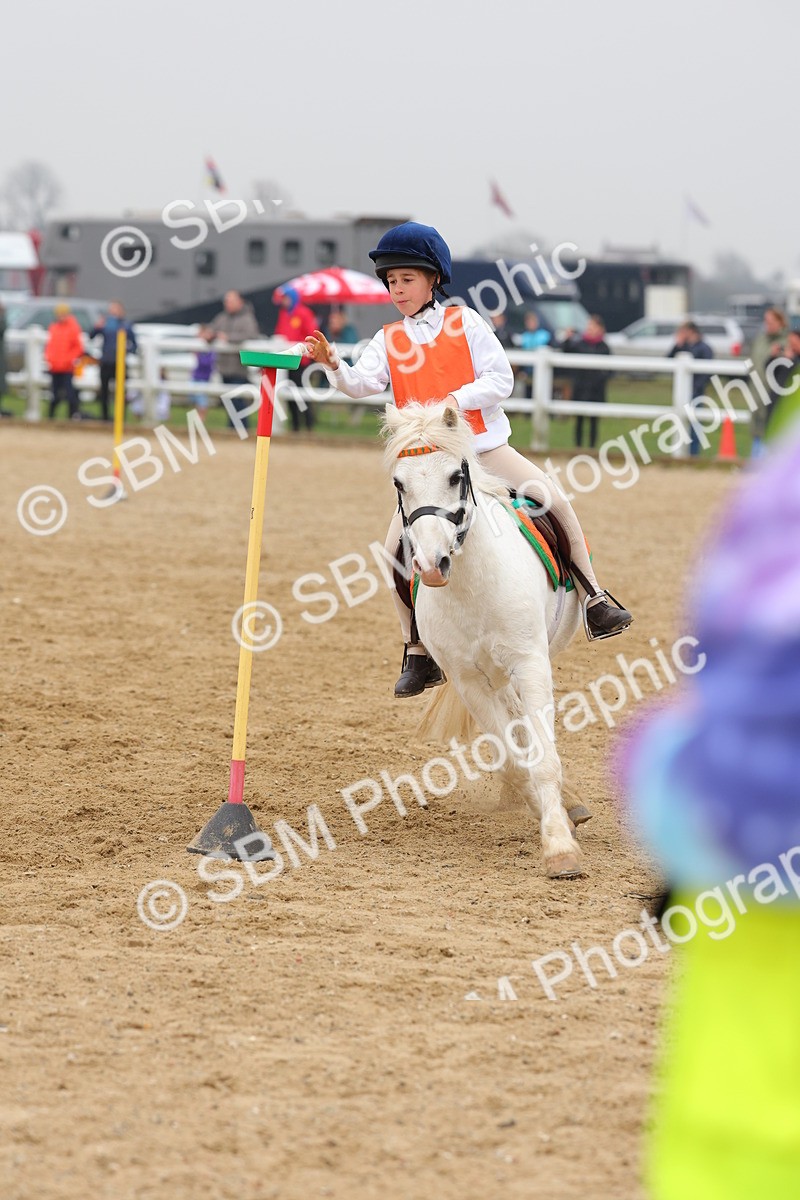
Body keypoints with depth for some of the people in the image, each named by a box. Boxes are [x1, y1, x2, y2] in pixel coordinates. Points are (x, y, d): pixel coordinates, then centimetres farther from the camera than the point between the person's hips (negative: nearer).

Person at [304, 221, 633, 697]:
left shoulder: (465, 322, 1)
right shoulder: (389, 341, 7)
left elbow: (501, 380, -6)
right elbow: (362, 383, -10)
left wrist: (454, 401, -19)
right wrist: (333, 365, -30)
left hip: (486, 448, -2)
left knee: (555, 500, -19)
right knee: (397, 546, -12)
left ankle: (593, 598, -4)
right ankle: (420, 654, 0)